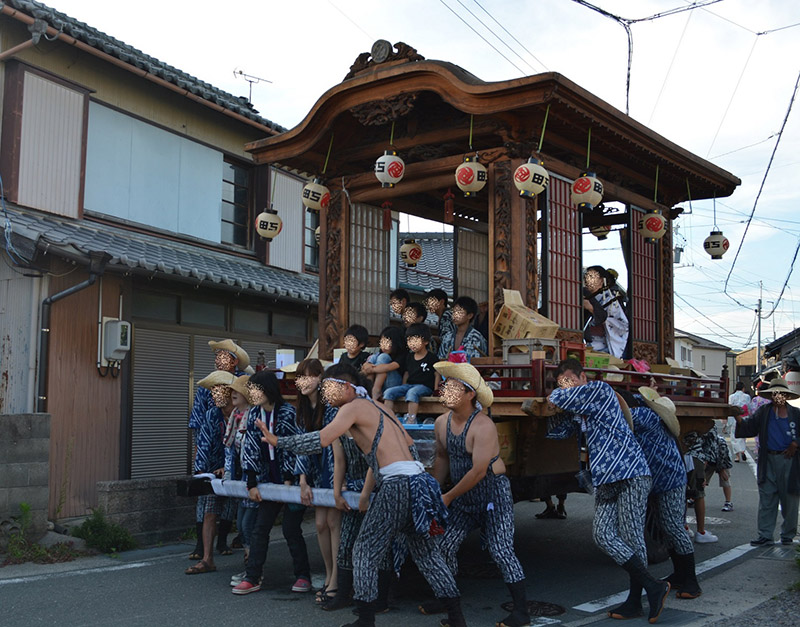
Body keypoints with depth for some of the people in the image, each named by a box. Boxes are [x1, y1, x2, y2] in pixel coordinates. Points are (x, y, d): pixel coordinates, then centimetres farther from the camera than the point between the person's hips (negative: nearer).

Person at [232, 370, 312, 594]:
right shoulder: (254, 414, 2)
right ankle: (252, 578, 8)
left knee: (291, 529, -1)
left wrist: (289, 481, -15)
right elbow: (250, 449, 0)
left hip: (291, 479, -5)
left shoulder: (287, 413, -15)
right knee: (259, 528, 3)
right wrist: (252, 484, -5)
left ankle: (303, 575, 14)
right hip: (269, 481, 6)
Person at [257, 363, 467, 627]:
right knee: (426, 552, 14)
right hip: (417, 480, 9)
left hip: (397, 485, -9)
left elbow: (321, 440, -15)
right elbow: (409, 443, 25)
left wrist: (278, 441, -9)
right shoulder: (379, 406, 22)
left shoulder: (354, 407, -3)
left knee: (365, 552, 3)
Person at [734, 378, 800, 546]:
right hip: (768, 461, 1)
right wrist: (739, 419, -16)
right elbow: (749, 428, 1)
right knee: (766, 500, 3)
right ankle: (765, 535, 9)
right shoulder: (763, 412, 6)